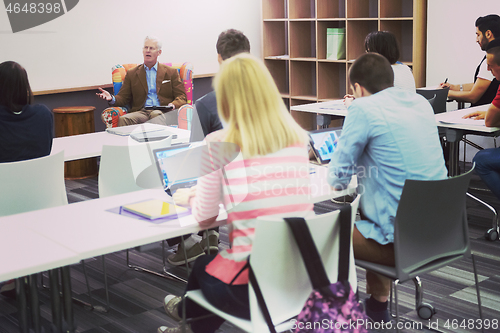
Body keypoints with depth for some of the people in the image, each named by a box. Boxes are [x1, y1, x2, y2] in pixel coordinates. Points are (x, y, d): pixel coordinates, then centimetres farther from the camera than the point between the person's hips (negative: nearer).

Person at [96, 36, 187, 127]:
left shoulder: (171, 72, 16)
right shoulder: (131, 74, 21)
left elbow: (181, 97, 11)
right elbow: (123, 98, 16)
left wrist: (173, 105, -13)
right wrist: (111, 99, -8)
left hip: (162, 112, -1)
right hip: (141, 112, 1)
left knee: (156, 115, -39)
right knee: (123, 119, -33)